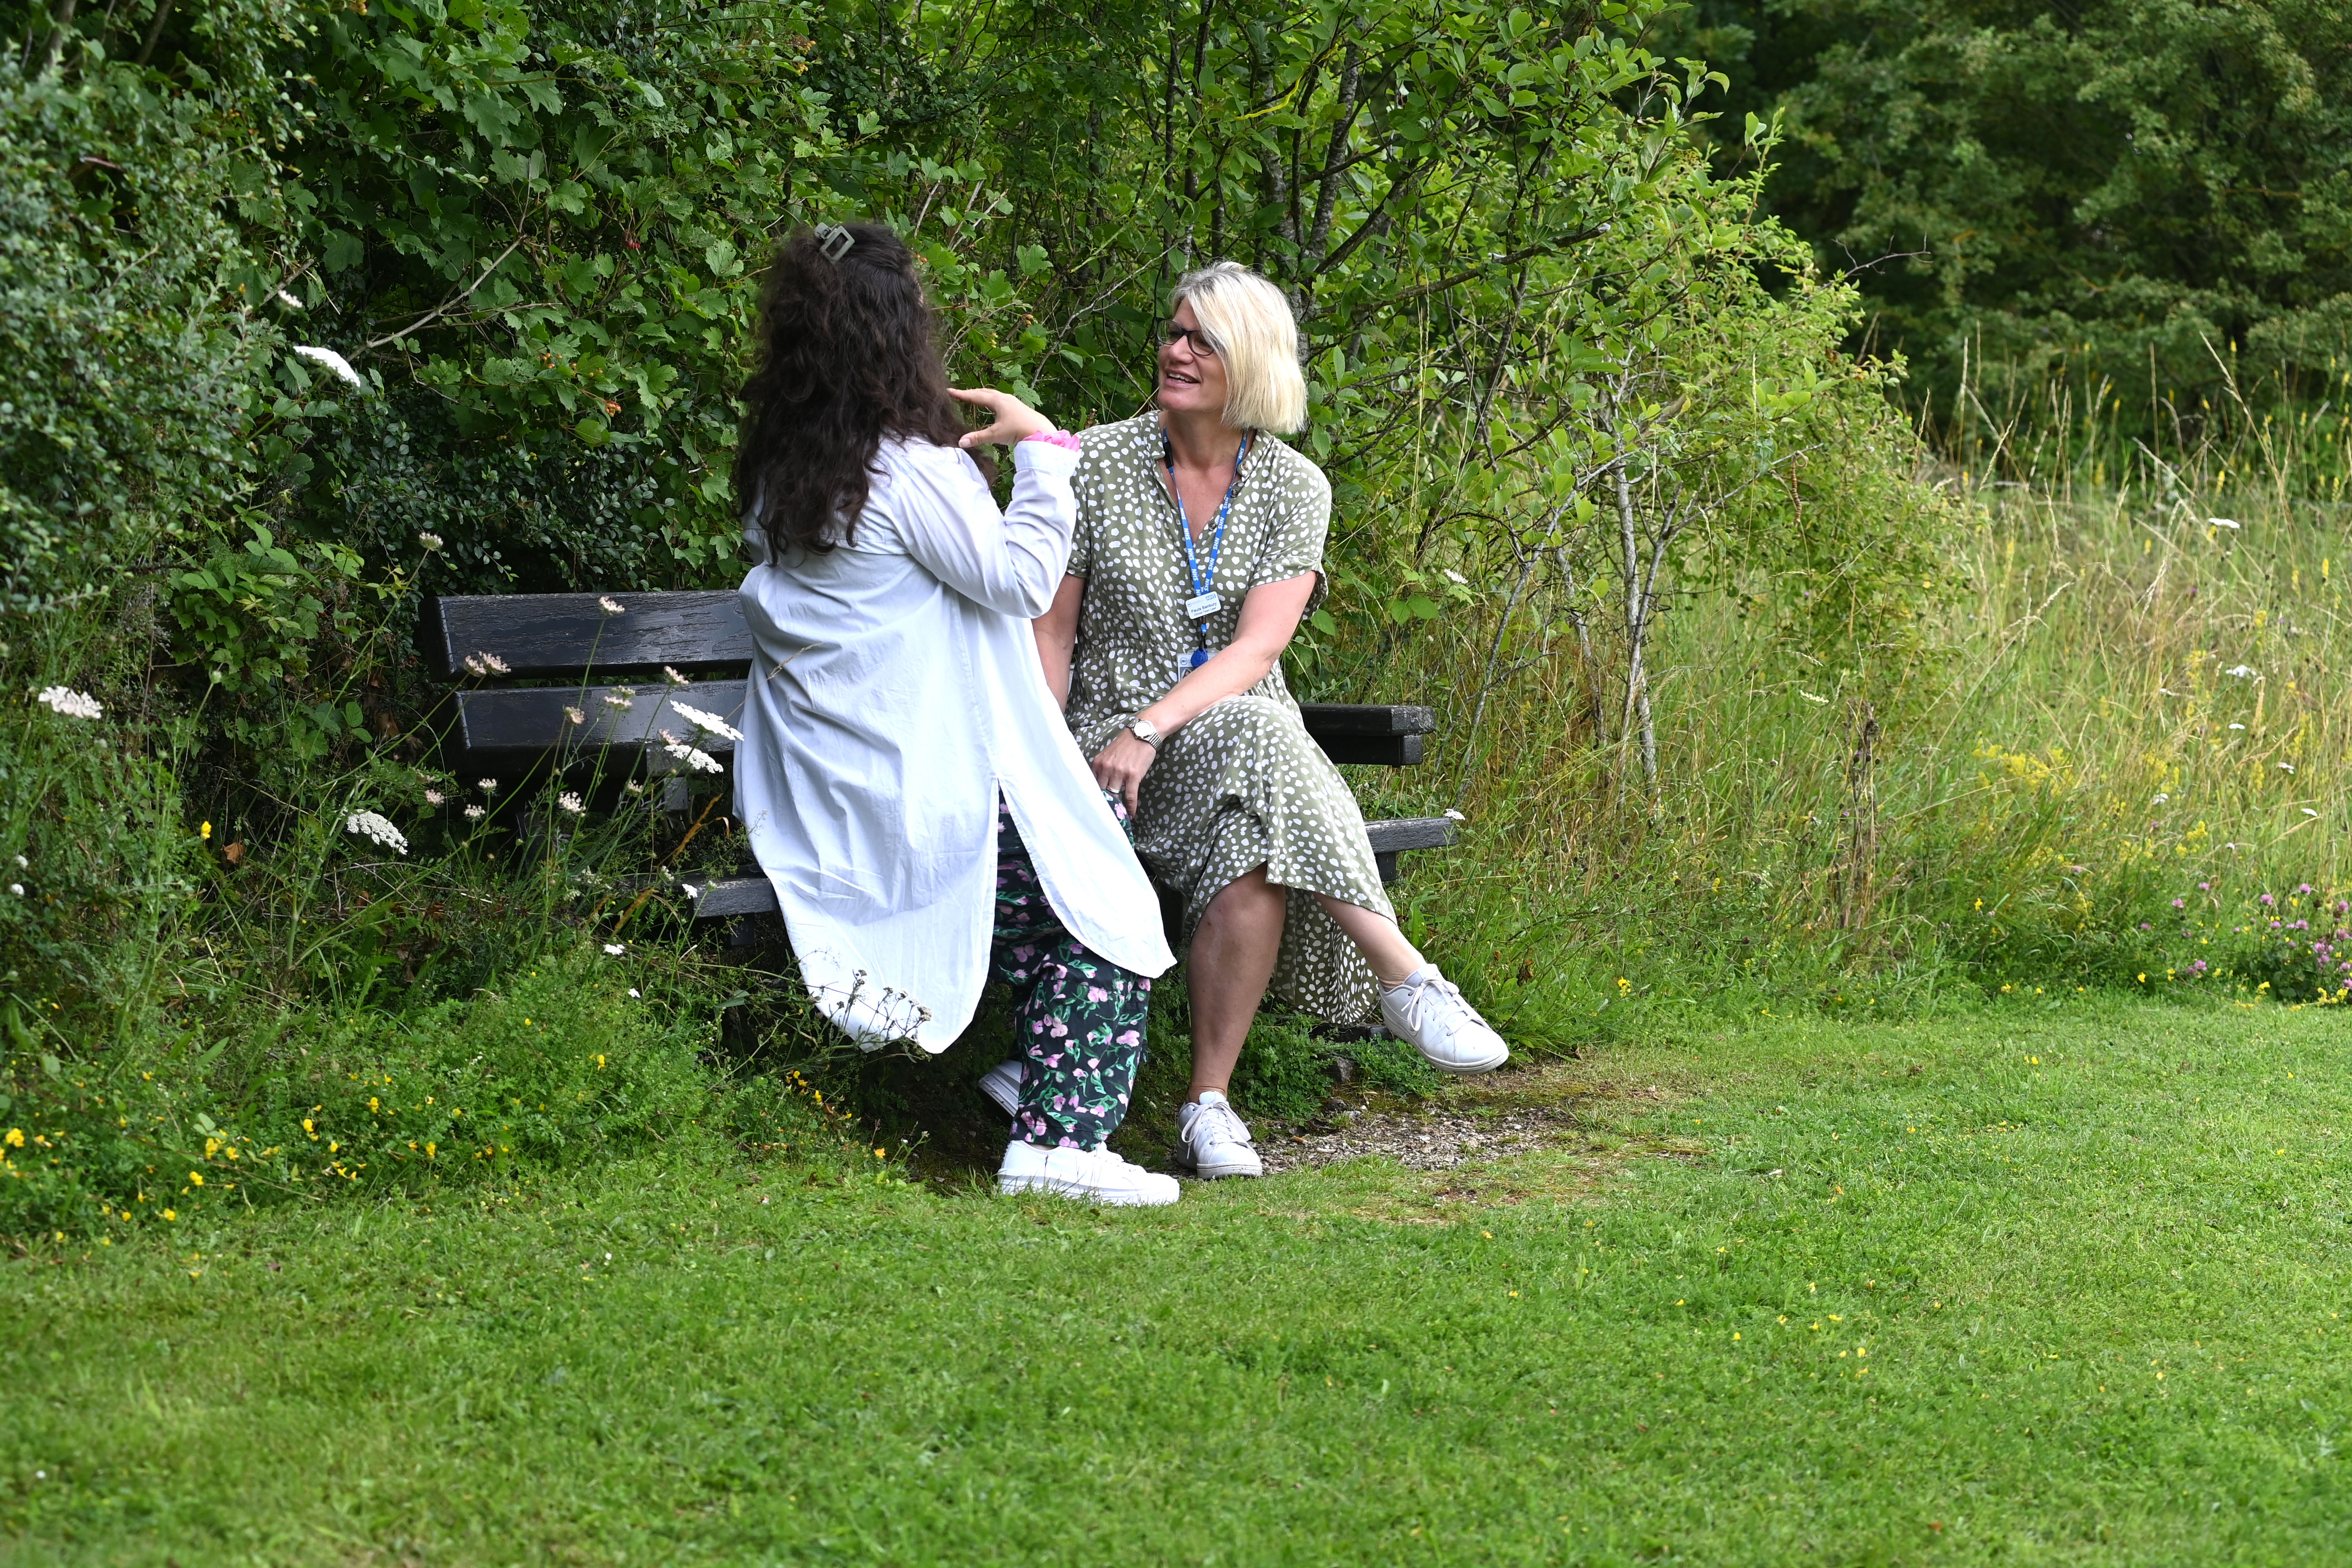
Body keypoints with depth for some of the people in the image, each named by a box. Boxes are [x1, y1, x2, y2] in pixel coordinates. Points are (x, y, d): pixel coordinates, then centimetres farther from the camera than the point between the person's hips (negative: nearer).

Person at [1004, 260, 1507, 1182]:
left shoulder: (1293, 488, 4)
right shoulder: (1097, 465, 1)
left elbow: (1257, 648, -9)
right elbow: (1052, 633, 3)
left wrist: (1153, 726, -24)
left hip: (1248, 736, 2)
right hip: (1113, 739, -2)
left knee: (1256, 861, -35)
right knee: (1256, 738, -36)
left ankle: (1209, 1106, -28)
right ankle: (1405, 979, -36)